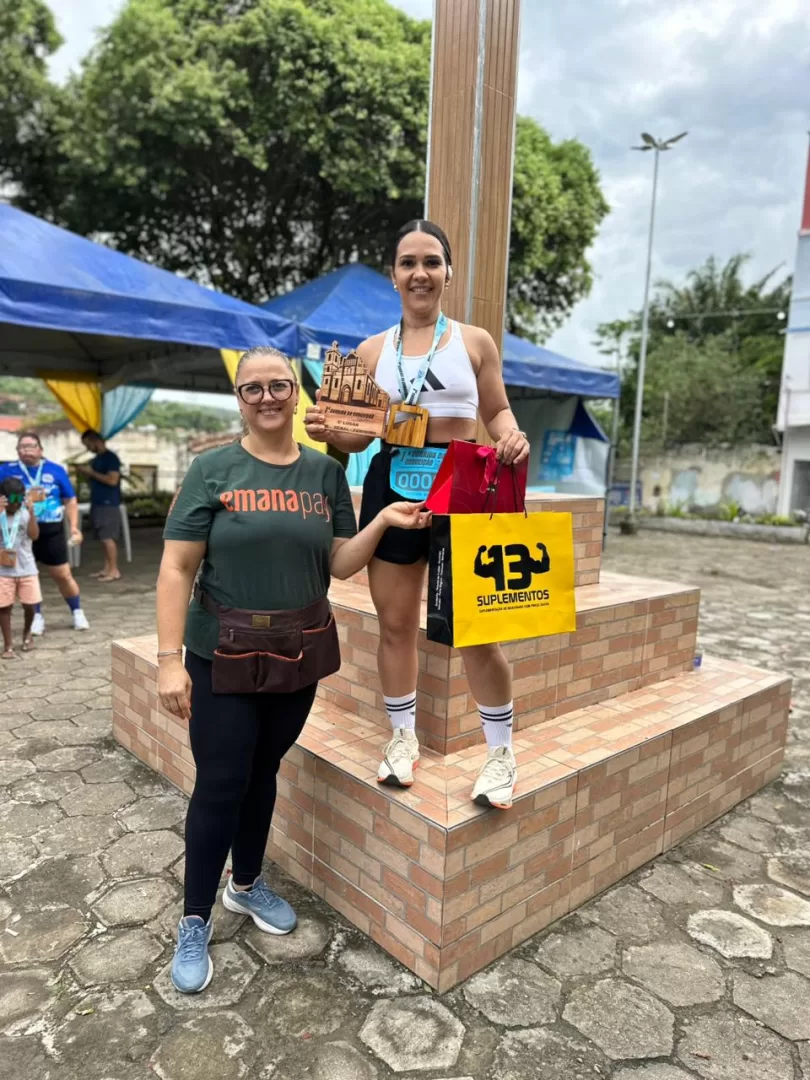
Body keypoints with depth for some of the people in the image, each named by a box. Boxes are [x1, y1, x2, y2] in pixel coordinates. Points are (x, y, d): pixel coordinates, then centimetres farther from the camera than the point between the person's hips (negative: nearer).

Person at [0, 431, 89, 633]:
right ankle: (37, 617, 25)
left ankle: (77, 612, 25)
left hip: (51, 531, -1)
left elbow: (70, 500, 5)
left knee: (63, 575, 6)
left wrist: (74, 526, -3)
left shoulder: (55, 470, 0)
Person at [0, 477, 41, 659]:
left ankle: (27, 633, 35)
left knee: (29, 604, 7)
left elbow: (34, 535, -17)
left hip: (26, 568, 1)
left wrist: (31, 512, -24)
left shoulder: (26, 513, -3)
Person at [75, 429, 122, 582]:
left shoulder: (111, 458, -11)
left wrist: (92, 472, -14)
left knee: (108, 538, -8)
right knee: (104, 538, 10)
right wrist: (84, 472, 5)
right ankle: (107, 569, 15)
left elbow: (112, 480, -20)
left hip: (109, 505, -9)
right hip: (97, 504, 9)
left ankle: (114, 570, -3)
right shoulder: (97, 459, 16)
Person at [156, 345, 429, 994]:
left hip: (300, 650, 3)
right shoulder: (212, 470, -7)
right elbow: (177, 568, -9)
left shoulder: (325, 472, 3)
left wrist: (383, 522, -12)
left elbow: (339, 565, 3)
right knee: (220, 784, 3)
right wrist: (170, 658, -15)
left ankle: (247, 884, 41)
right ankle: (195, 922, 25)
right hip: (223, 654, -3)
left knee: (265, 771, 18)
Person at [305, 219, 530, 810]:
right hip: (391, 487, 3)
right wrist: (327, 430, -12)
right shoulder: (372, 350, 10)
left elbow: (497, 411, 8)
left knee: (478, 628, -1)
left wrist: (513, 437, -14)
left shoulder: (475, 341, 6)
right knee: (396, 624, 10)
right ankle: (404, 737, 30)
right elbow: (359, 436, 10)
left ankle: (501, 751, 20)